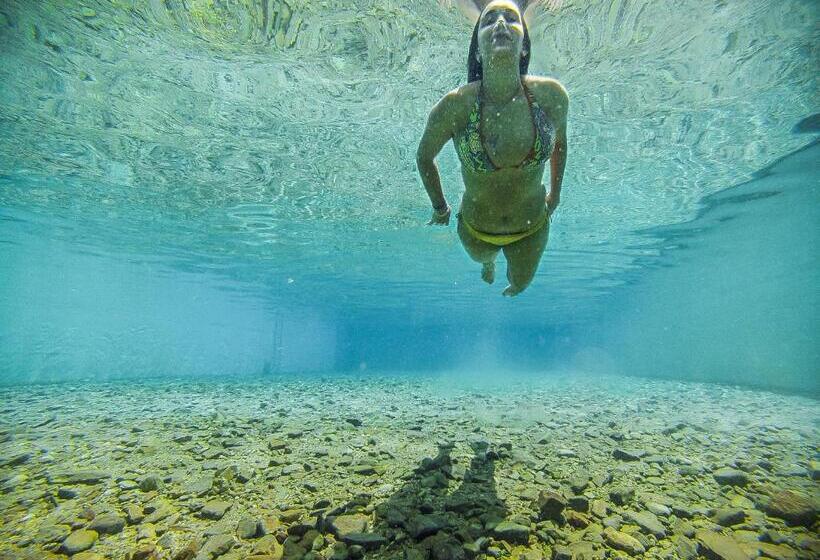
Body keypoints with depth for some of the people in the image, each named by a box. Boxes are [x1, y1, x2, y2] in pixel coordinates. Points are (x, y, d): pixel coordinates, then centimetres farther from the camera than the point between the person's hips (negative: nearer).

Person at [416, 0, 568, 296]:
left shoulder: (551, 94, -21)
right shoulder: (454, 106, -28)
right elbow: (424, 156, -9)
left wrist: (555, 195, 10)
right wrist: (440, 208, 1)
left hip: (532, 227, 2)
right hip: (475, 228, -1)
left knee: (520, 284, 29)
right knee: (482, 258, 35)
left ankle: (513, 278, 69)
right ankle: (489, 260, 75)